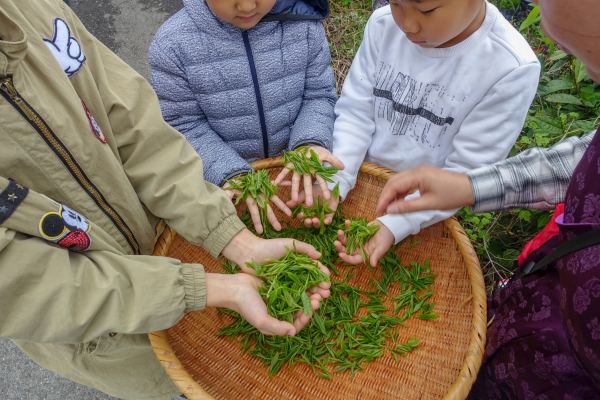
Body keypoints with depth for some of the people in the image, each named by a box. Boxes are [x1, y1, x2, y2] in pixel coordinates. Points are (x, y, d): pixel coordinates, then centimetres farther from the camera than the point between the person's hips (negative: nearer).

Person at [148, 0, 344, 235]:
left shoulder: (303, 24, -9)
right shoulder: (173, 44, -16)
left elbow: (318, 94, -4)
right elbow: (183, 128, -13)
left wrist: (310, 143, -25)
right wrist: (233, 175, -28)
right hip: (219, 180, -3)